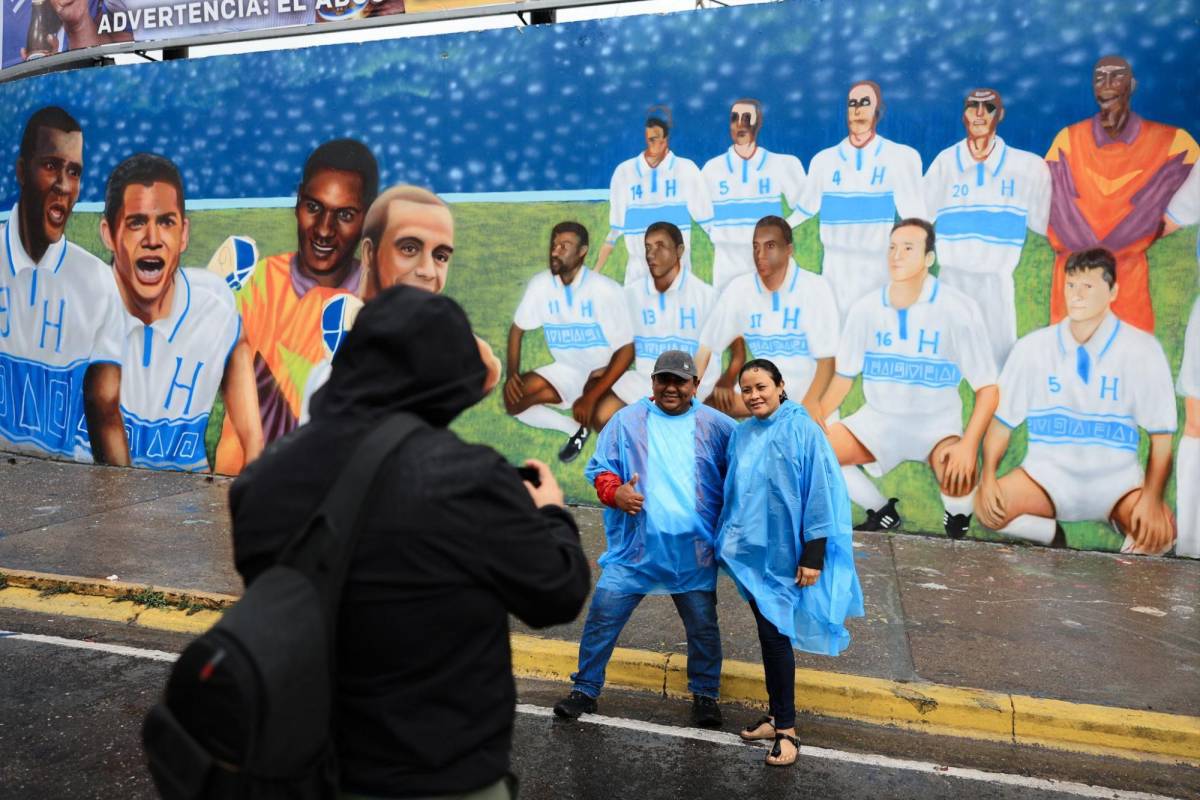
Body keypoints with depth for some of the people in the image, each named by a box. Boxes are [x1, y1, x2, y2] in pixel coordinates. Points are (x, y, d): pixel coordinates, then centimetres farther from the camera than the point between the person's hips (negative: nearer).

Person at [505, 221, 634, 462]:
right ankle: (576, 428, 4)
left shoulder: (606, 289, -21)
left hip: (602, 372, -5)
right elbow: (517, 329, 5)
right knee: (513, 399, -16)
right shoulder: (540, 284, -8)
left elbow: (626, 350, -20)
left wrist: (592, 396, -29)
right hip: (566, 371, 5)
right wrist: (511, 374, -13)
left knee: (599, 416, -36)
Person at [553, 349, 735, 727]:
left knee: (703, 627, 11)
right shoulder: (626, 421, 1)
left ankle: (705, 694, 33)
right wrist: (614, 491, -17)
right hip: (633, 549, 0)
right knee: (601, 619, 2)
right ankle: (586, 689, 21)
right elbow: (600, 468, 4)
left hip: (693, 552, 0)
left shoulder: (716, 426, 1)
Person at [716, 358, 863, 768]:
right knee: (769, 633, 14)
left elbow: (821, 493, -13)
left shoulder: (803, 430, -13)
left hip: (784, 555, -5)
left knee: (774, 634, -2)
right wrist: (727, 541, 15)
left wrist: (813, 555, -15)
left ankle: (786, 729, 12)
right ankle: (779, 717, 28)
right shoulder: (742, 434, 4)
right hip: (752, 551, 5)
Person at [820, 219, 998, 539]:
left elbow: (987, 389, -13)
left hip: (937, 422, -3)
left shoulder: (958, 309, -14)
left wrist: (968, 445, -28)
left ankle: (957, 523, 6)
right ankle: (882, 512, 7)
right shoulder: (865, 309, -4)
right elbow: (843, 377, 4)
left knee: (959, 476, -35)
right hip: (879, 419, 3)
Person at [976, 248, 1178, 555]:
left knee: (1159, 534, -29)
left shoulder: (1142, 350, -7)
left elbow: (1161, 435, -6)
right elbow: (1002, 420, 0)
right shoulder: (1032, 347, -4)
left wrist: (1152, 499, -18)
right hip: (1049, 473, 1)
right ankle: (1052, 534, 4)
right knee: (986, 506, -26)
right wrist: (988, 476, -15)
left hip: (1116, 479, -1)